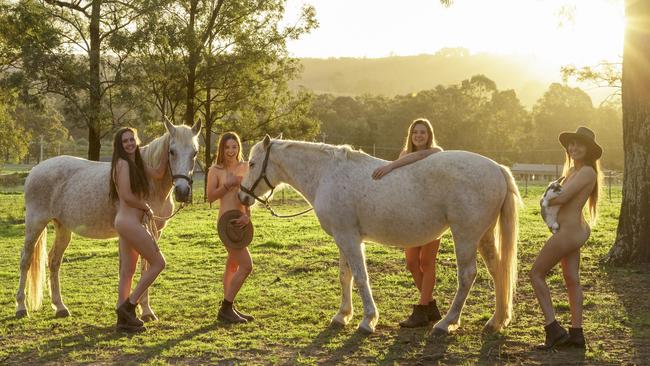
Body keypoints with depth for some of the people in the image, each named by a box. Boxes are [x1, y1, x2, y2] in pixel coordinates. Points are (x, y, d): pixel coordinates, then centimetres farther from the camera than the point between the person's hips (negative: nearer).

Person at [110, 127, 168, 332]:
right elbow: (126, 196, -19)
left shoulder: (136, 164, 17)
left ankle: (123, 319, 13)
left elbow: (158, 174, 17)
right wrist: (147, 208, -7)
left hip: (129, 223, 10)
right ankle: (129, 305, -3)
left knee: (127, 271, 9)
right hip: (129, 221, -10)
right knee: (158, 263, -5)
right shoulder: (123, 163, -11)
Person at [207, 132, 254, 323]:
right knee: (246, 266, -11)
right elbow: (210, 197, -9)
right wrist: (229, 184, -20)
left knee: (232, 265, 15)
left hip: (242, 221, 6)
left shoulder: (245, 168, 8)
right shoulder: (216, 170, -3)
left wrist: (247, 216, -14)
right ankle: (226, 308, -1)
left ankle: (228, 308, 26)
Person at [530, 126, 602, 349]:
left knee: (536, 274, -2)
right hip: (574, 231, 10)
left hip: (568, 232, -10)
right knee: (572, 281, 12)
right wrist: (551, 195, -2)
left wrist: (546, 202, -3)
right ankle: (577, 333, 16)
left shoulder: (587, 172, -16)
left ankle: (553, 329, -2)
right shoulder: (572, 170, 13)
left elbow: (562, 198, -22)